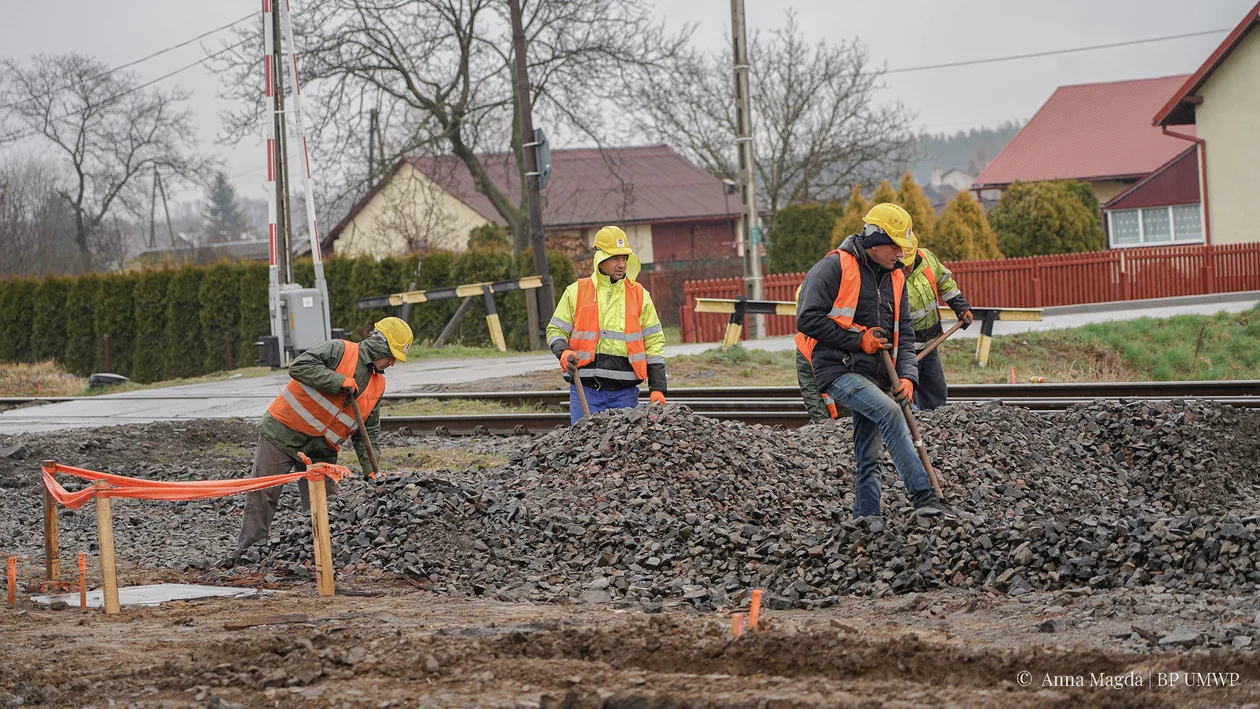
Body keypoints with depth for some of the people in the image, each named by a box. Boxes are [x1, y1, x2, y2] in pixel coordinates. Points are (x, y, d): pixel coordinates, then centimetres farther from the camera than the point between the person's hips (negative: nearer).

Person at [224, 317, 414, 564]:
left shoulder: (377, 385, 9)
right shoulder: (339, 351, -10)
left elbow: (369, 432, 11)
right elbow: (299, 367, -23)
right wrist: (339, 382, -26)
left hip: (321, 451, 6)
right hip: (283, 434, -6)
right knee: (262, 494, -3)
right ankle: (247, 550, 3)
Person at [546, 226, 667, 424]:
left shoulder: (639, 295, 10)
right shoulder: (576, 292, 6)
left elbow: (654, 342, 11)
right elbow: (555, 331, 12)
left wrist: (657, 388, 4)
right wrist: (563, 351, -12)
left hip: (625, 392, 1)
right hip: (585, 389, -1)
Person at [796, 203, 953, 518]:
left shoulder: (895, 278, 15)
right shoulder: (834, 267, -8)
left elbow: (903, 334, 15)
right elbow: (807, 320, -13)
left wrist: (907, 376, -2)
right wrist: (858, 340, -12)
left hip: (874, 375, 8)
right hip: (838, 370, -8)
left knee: (869, 456, 6)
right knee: (889, 412, -28)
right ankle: (924, 497, -32)